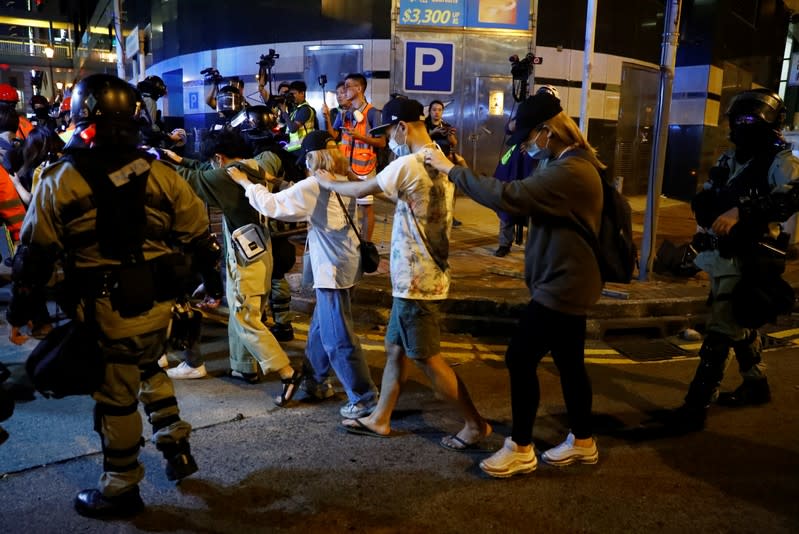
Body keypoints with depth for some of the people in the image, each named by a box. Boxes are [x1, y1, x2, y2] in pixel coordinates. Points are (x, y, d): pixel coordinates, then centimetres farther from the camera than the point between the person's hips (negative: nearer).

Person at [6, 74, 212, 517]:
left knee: (115, 395, 8)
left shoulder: (60, 181, -9)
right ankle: (177, 449, 33)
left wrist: (20, 305, 8)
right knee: (148, 369, 28)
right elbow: (197, 235, 4)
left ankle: (120, 490, 25)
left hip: (106, 308, -4)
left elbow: (35, 253, -5)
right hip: (157, 300, 4)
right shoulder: (160, 174, -1)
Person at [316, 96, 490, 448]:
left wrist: (328, 182, 10)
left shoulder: (409, 164, -19)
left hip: (416, 280, -10)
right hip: (421, 275, 10)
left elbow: (361, 190, -9)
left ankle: (475, 424, 14)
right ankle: (379, 419, 29)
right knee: (395, 349, 17)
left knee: (428, 359, 2)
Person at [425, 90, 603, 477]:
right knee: (569, 362, 17)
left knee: (520, 359, -5)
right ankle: (583, 442, 31)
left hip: (562, 286, -11)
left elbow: (508, 197, -27)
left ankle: (520, 449, 9)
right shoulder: (571, 164, 11)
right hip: (567, 282, 11)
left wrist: (452, 170, -20)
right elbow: (527, 199, 13)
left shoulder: (570, 172, -25)